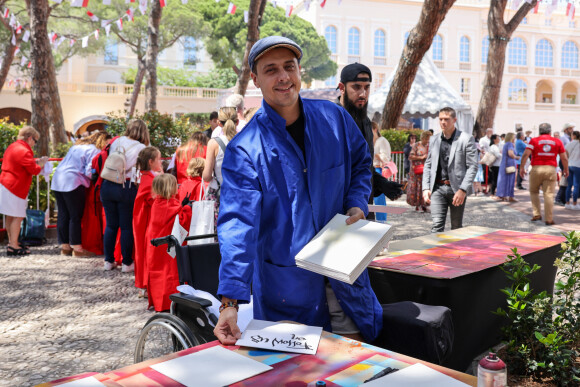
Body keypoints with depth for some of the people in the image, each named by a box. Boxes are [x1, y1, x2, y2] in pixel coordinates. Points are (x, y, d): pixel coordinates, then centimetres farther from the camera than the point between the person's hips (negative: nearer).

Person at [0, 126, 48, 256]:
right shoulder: (24, 151, -16)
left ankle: (12, 242, 24)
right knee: (18, 216, -5)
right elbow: (34, 170, -16)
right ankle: (13, 247, -4)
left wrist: (35, 161, 13)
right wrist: (41, 163, 2)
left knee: (10, 216, 15)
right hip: (14, 188, -10)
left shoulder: (12, 147, 15)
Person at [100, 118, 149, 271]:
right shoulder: (141, 148, -4)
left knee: (111, 225, 13)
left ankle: (109, 261, 20)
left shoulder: (116, 142, 10)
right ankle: (127, 263, 12)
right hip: (127, 188, -4)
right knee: (127, 227, 5)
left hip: (107, 186, 4)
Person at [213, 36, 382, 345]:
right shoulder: (244, 150, -13)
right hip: (285, 287, -3)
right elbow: (238, 223, -22)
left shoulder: (334, 118, 1)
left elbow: (361, 163, 18)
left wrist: (357, 206, -2)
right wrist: (230, 301, -30)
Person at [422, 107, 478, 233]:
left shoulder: (466, 139, -2)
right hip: (438, 188, 2)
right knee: (437, 225, -9)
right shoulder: (434, 140, 12)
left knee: (456, 227, 9)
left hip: (457, 189, -2)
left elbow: (473, 166, -6)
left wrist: (463, 190, -15)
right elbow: (428, 165, 14)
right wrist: (426, 188, 2)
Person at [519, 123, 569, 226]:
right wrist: (566, 169, 24)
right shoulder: (557, 142, 9)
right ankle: (549, 219, 0)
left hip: (536, 168, -1)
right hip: (551, 169, 1)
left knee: (534, 192, 17)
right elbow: (564, 158, 10)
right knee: (549, 194, 1)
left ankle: (537, 214, 12)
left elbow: (526, 154, -8)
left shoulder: (534, 140, 3)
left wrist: (522, 167, -2)